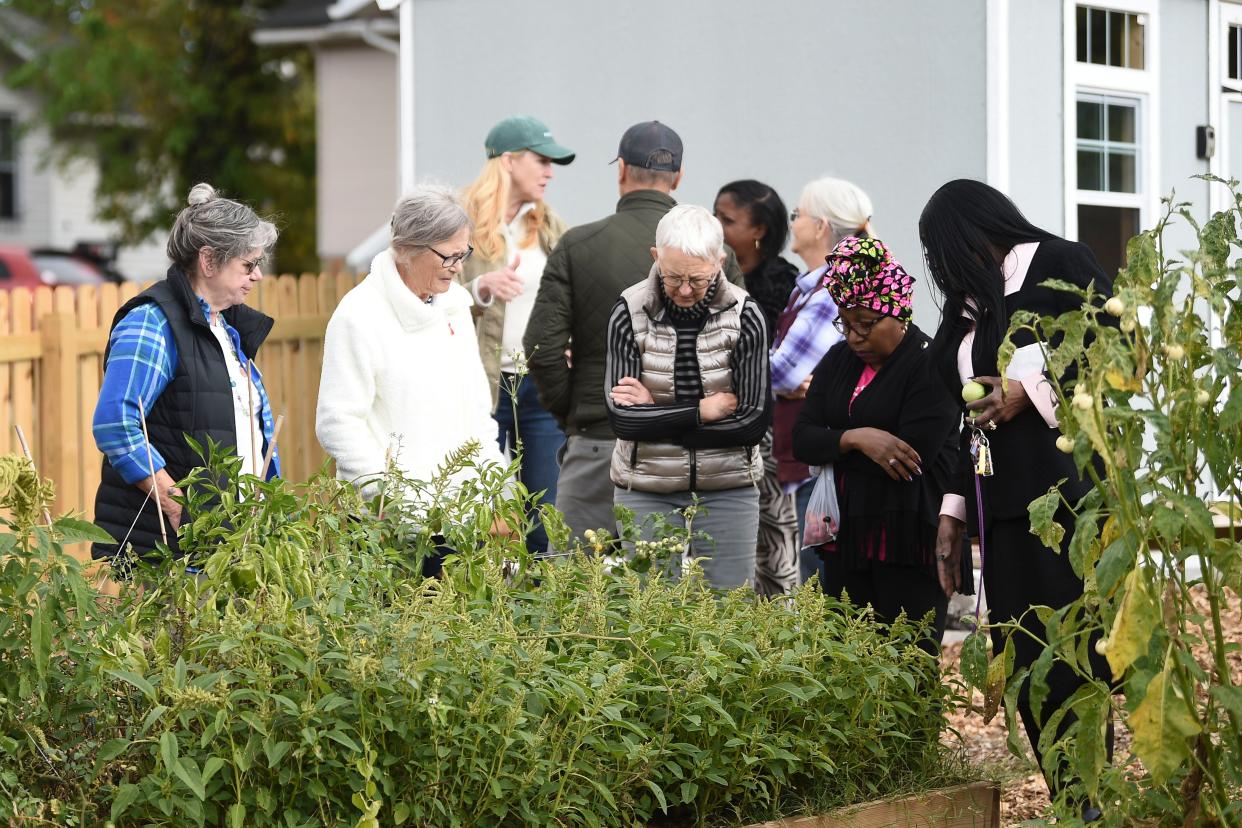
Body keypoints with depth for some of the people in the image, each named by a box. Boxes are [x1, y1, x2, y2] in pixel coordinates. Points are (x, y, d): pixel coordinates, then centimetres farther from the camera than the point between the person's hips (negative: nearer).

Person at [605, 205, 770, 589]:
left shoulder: (744, 315, -6)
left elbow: (754, 422, -12)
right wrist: (705, 410, -14)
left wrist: (656, 414, -13)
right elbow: (622, 418, -13)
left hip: (728, 491, 0)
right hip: (647, 491, 0)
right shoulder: (629, 313, -6)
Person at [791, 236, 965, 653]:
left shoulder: (931, 366, -7)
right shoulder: (838, 361, 16)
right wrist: (855, 439, -13)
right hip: (847, 539, 6)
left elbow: (912, 454, -16)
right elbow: (802, 441, 7)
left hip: (910, 544, -6)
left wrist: (835, 447, -1)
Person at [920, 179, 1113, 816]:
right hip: (1001, 505, 7)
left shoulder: (1060, 264, 3)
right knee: (1023, 666, 0)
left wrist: (1030, 390, -9)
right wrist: (953, 511, 18)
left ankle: (1091, 803, -8)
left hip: (1065, 491, -7)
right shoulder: (969, 309, 25)